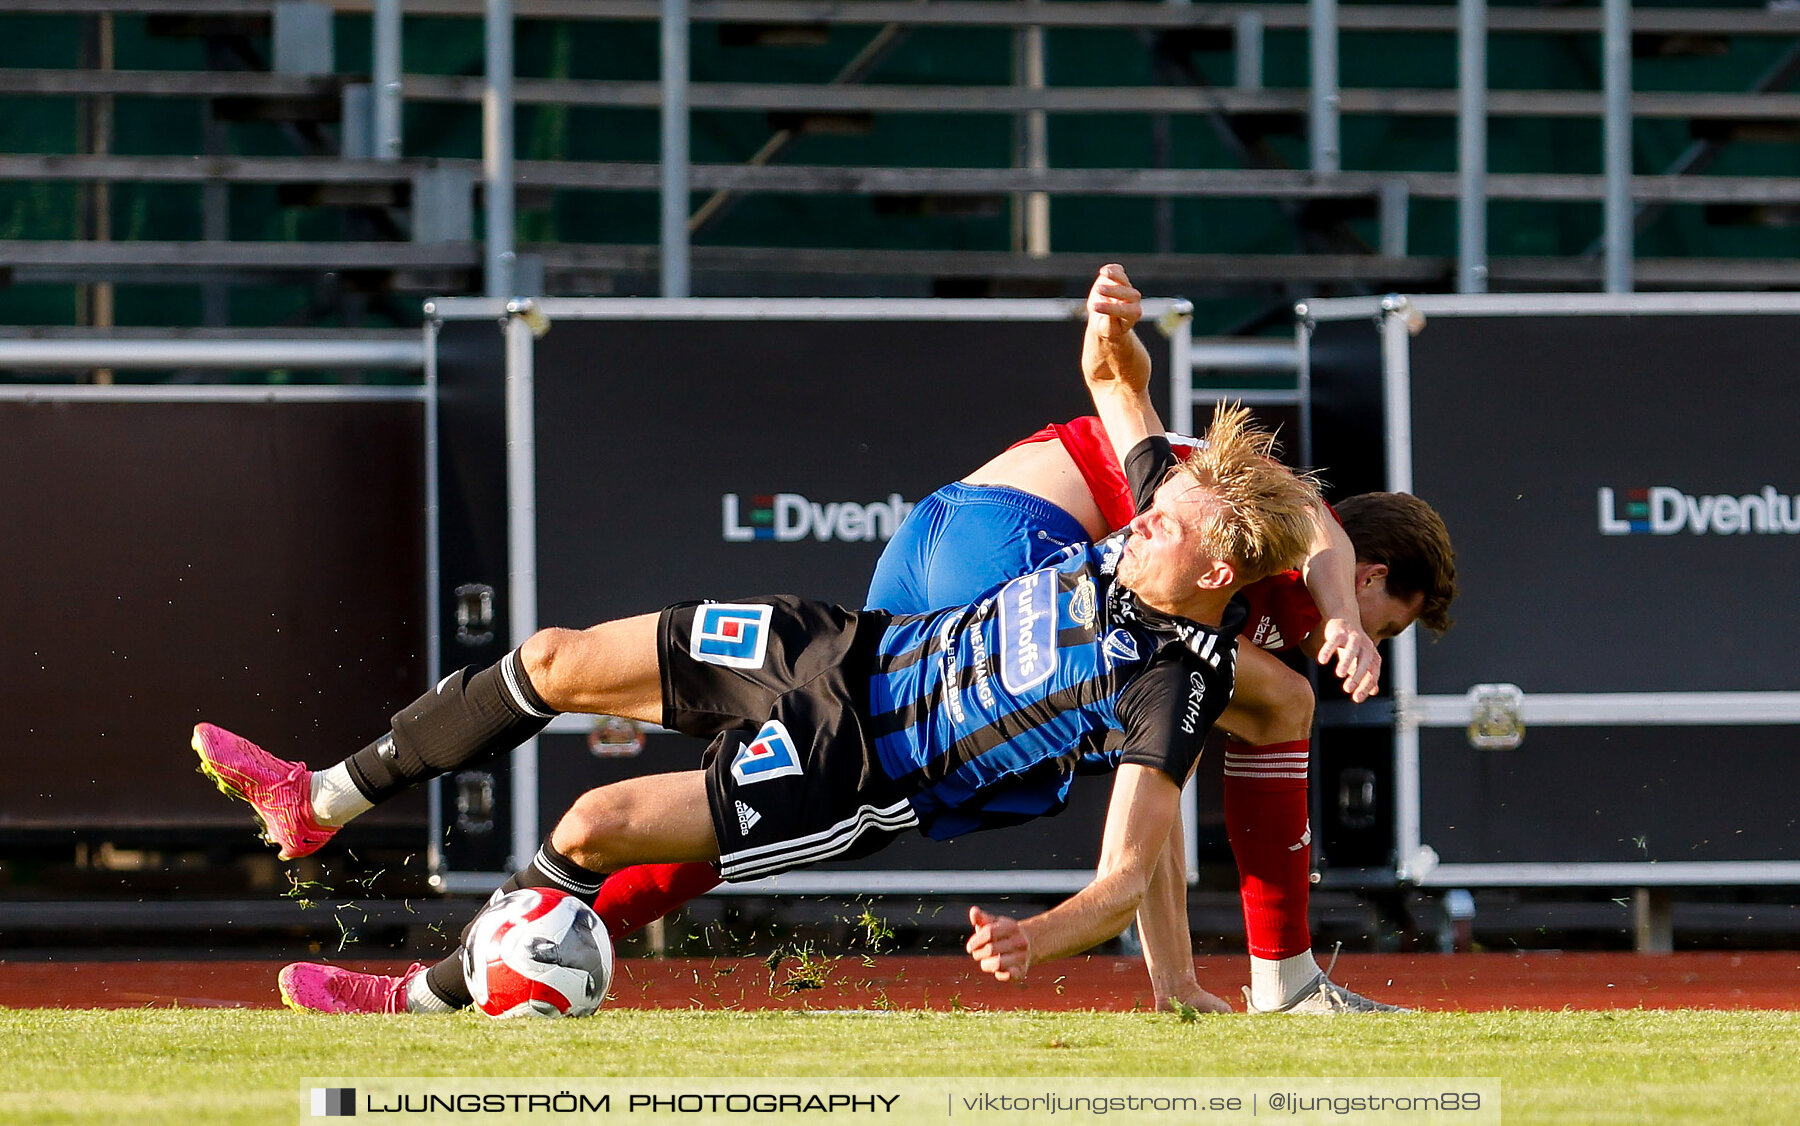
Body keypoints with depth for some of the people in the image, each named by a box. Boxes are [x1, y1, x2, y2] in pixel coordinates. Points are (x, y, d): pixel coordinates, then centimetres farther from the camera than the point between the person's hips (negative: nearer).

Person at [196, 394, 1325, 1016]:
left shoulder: (1170, 690, -27)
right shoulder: (1169, 505, -7)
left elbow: (1132, 878, -32)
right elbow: (1114, 384, 10)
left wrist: (1037, 939, -50)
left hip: (855, 773, -7)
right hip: (849, 651, 7)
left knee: (594, 827, -15)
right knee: (553, 662, 6)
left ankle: (424, 998, 12)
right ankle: (319, 803, 25)